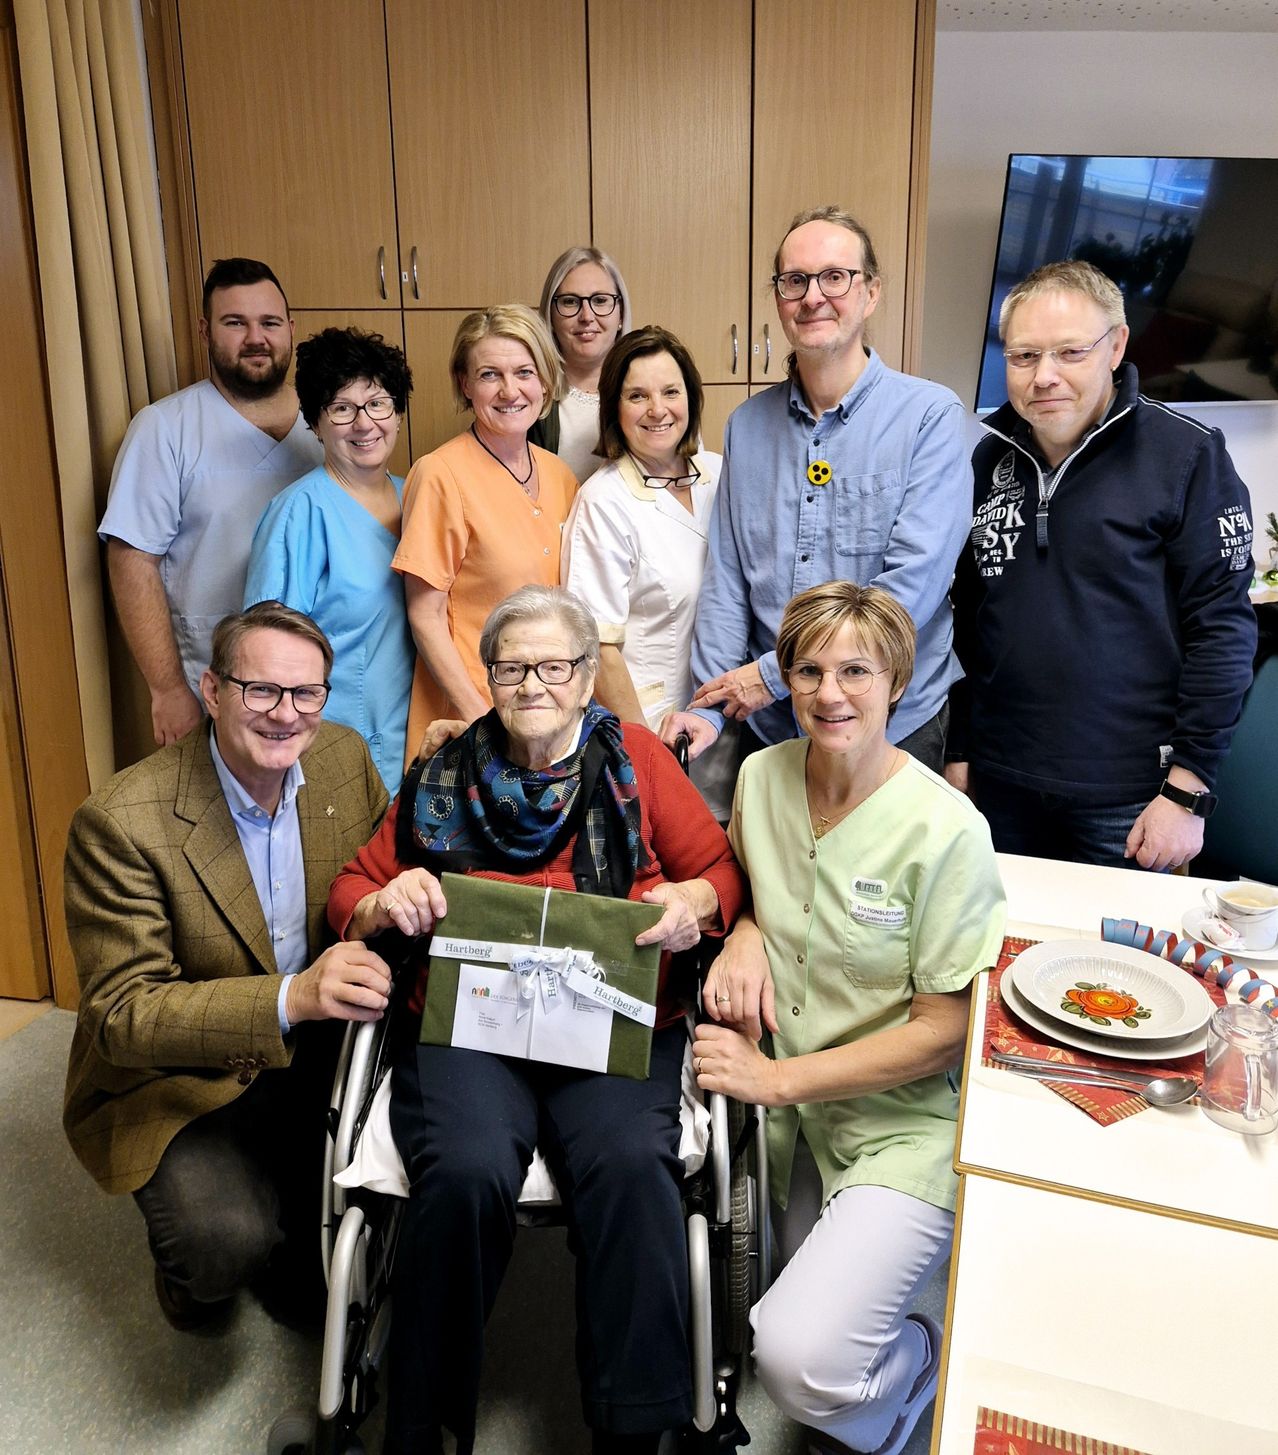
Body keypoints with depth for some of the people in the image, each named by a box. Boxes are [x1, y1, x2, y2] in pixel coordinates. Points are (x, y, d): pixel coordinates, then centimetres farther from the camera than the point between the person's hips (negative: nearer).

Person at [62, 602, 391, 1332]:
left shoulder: (344, 757, -6)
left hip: (313, 1051, 5)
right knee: (226, 1239, -27)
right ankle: (196, 1276, 13)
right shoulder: (121, 822, -22)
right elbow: (121, 1016, -22)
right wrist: (290, 998, -38)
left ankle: (298, 1252, 14)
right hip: (175, 1080, -5)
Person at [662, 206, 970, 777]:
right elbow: (726, 580, 4)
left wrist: (776, 673, -18)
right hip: (769, 730, 4)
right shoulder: (747, 425, 5)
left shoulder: (931, 415, -9)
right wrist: (708, 706, -8)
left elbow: (914, 583, -18)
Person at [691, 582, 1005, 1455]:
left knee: (802, 1358, -19)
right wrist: (743, 934, -7)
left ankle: (924, 1359, 12)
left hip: (906, 1129, -5)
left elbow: (944, 1030, -15)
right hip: (793, 1118, 5)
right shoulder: (762, 776, -2)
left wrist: (778, 1079, -16)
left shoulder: (947, 830, -18)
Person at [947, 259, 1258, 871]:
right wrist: (959, 751, 10)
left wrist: (1187, 790, -12)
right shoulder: (988, 457, 5)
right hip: (1001, 786, 4)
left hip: (1124, 798, -4)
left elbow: (1221, 627, -10)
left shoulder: (1186, 454, -9)